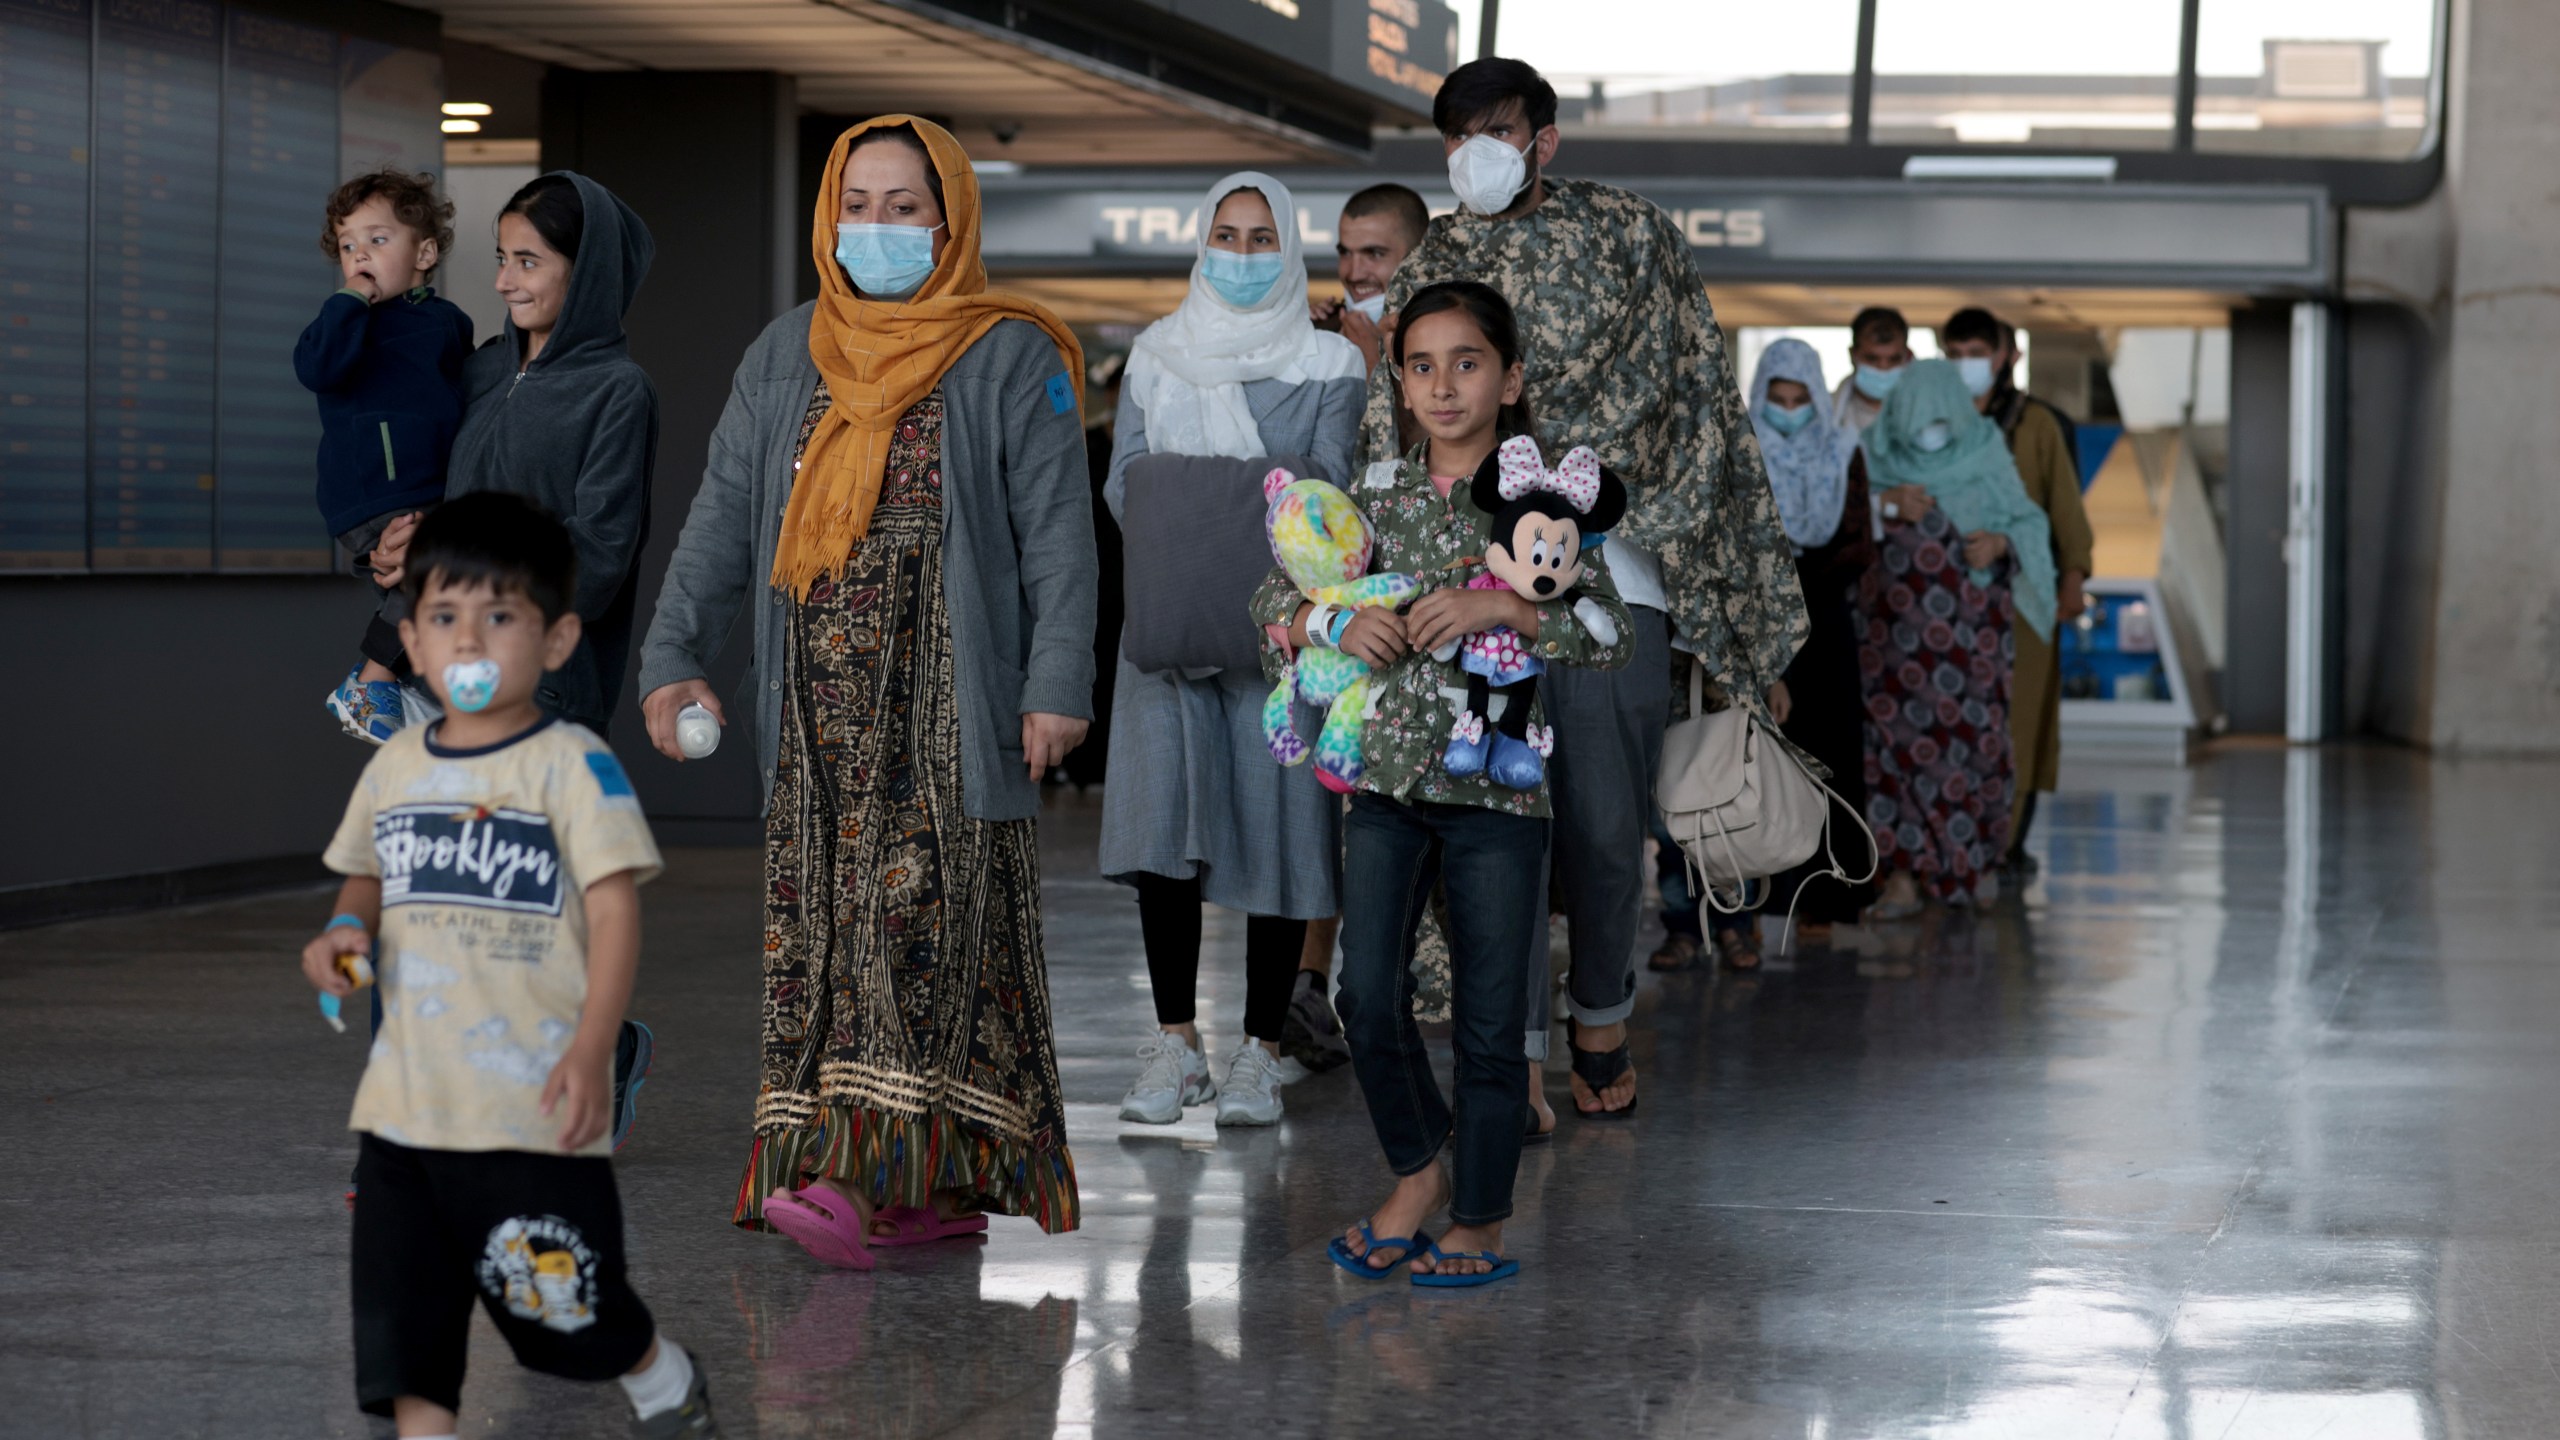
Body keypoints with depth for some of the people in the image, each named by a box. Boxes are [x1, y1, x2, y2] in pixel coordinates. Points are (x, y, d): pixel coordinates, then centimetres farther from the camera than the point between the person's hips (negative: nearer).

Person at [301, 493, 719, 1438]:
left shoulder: (568, 764, -10)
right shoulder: (397, 764, 8)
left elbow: (614, 909, -15)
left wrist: (591, 1051, -25)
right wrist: (344, 932, 0)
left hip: (534, 1105, -5)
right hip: (407, 1102, 5)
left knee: (568, 1304, 8)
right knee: (401, 1307, 5)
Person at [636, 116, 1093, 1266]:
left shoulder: (1010, 358, 1)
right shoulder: (786, 355, 15)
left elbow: (1058, 533, -3)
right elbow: (722, 515, 14)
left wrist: (1057, 685, -11)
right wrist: (675, 654, 5)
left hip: (945, 700, -5)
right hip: (819, 706, 5)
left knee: (922, 911, -13)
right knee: (818, 923, 1)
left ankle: (871, 1171, -19)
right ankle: (932, 1189, 5)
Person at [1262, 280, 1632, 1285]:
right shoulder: (1377, 495, 8)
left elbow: (1614, 634, -10)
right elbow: (1273, 598, 13)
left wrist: (1502, 606, -21)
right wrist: (1337, 625, -8)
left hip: (1499, 784, -2)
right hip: (1388, 776, 2)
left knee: (1491, 1017, 2)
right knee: (1368, 994, -7)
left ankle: (1480, 1220, 15)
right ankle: (1418, 1170, 17)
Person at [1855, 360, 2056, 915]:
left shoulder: (1987, 457, 0)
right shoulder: (1877, 453, 1)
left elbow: (2031, 523, 4)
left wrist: (2001, 542, -16)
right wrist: (1889, 507, -18)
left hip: (1973, 617, 0)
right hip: (1897, 619, 0)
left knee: (1973, 732, 2)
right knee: (1900, 734, -7)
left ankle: (1978, 853, 24)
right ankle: (1903, 876, -7)